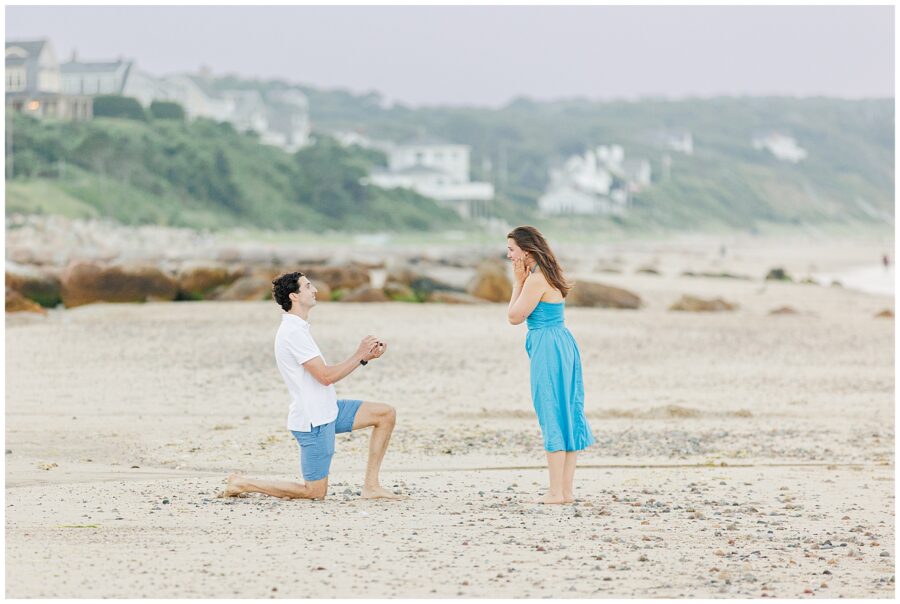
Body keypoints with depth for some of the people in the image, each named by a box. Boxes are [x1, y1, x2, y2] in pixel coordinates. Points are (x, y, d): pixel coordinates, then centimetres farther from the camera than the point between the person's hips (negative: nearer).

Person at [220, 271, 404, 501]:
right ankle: (242, 484, 7)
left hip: (327, 411, 10)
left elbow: (326, 373, 13)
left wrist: (365, 357, 4)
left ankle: (371, 486, 7)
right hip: (313, 421, -10)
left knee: (386, 413, 6)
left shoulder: (298, 329, 13)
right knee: (316, 492, -2)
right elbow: (325, 376, -23)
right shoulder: (293, 332, -20)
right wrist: (359, 355, -13)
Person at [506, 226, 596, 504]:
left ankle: (556, 492, -2)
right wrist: (522, 282, 10)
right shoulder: (549, 274, 15)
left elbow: (514, 316, -10)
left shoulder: (537, 279, -16)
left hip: (549, 348, -10)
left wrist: (518, 282, -4)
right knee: (567, 415, 10)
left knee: (552, 417, -5)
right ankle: (567, 489, 13)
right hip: (563, 344, 10)